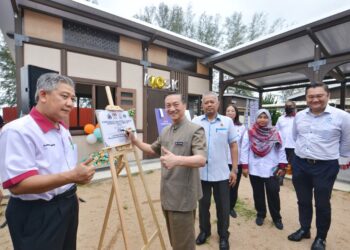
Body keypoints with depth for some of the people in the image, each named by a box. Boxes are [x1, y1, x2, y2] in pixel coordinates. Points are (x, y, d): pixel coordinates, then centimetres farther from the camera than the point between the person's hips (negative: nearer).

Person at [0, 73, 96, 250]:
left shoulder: (63, 130, 7)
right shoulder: (18, 131, -21)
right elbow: (17, 184, -28)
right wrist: (71, 176, -36)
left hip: (68, 206, 9)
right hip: (37, 214, -8)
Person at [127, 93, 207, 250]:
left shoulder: (195, 130, -14)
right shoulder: (165, 131, 9)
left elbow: (201, 160, -26)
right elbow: (153, 150, 22)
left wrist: (177, 160, -43)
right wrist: (134, 141, 10)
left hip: (183, 197, -7)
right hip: (167, 194, 7)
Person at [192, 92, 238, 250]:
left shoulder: (227, 121, -1)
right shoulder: (195, 121, -2)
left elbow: (233, 145, 2)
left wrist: (234, 169, 0)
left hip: (222, 173, 0)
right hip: (201, 173, 1)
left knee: (223, 206, 15)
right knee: (203, 204, 19)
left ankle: (223, 236, 38)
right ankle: (204, 231, 43)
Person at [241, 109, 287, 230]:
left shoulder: (275, 133, 1)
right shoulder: (249, 133, -3)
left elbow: (281, 150, 3)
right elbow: (245, 150, -2)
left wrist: (282, 166, 0)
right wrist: (244, 166, -5)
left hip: (271, 169, 0)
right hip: (255, 169, 0)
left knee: (273, 194, 5)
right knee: (258, 194, 14)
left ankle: (277, 218, 26)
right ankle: (260, 215, 33)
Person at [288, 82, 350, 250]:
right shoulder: (299, 116, 2)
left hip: (325, 167, -3)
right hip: (300, 164, 3)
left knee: (322, 204, 12)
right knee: (303, 201, 18)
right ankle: (304, 229, 39)